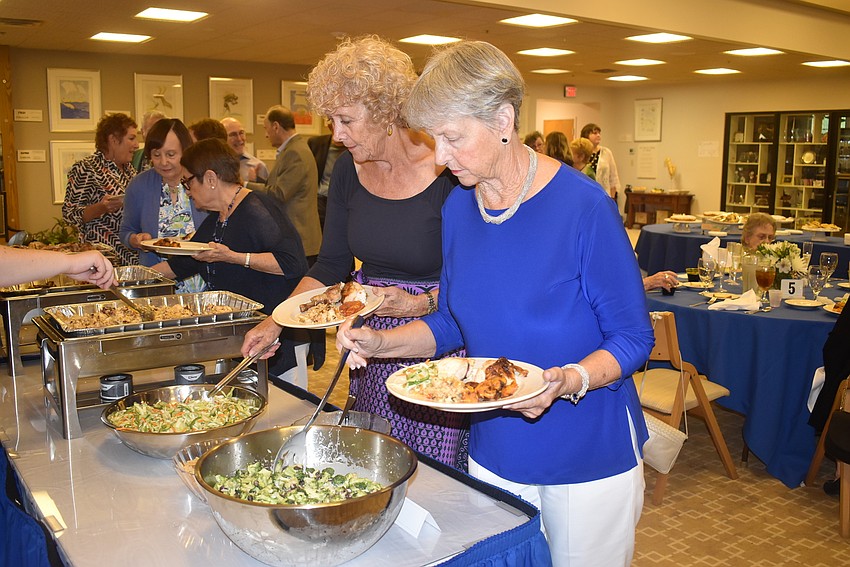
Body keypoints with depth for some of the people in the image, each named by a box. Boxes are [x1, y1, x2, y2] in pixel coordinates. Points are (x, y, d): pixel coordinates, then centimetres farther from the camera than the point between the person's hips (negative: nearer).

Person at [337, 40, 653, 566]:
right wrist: (380, 342, -8)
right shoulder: (459, 207, -2)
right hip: (494, 453, 5)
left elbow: (634, 337, -13)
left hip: (590, 458, -4)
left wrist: (569, 381, -31)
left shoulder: (583, 206, -20)